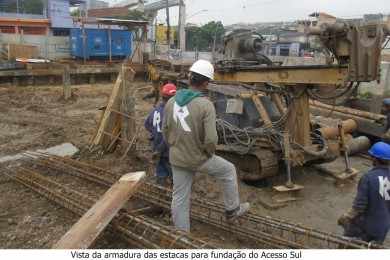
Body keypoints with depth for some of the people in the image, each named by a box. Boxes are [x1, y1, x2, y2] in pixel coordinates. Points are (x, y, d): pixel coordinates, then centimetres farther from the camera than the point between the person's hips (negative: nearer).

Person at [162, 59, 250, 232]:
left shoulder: (172, 102, -3)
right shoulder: (206, 105, -23)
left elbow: (166, 131, 6)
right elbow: (211, 139, -27)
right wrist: (210, 152, -5)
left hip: (177, 159, 5)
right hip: (199, 159, -5)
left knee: (180, 199, 15)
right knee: (228, 171, 22)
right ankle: (232, 210, 37)